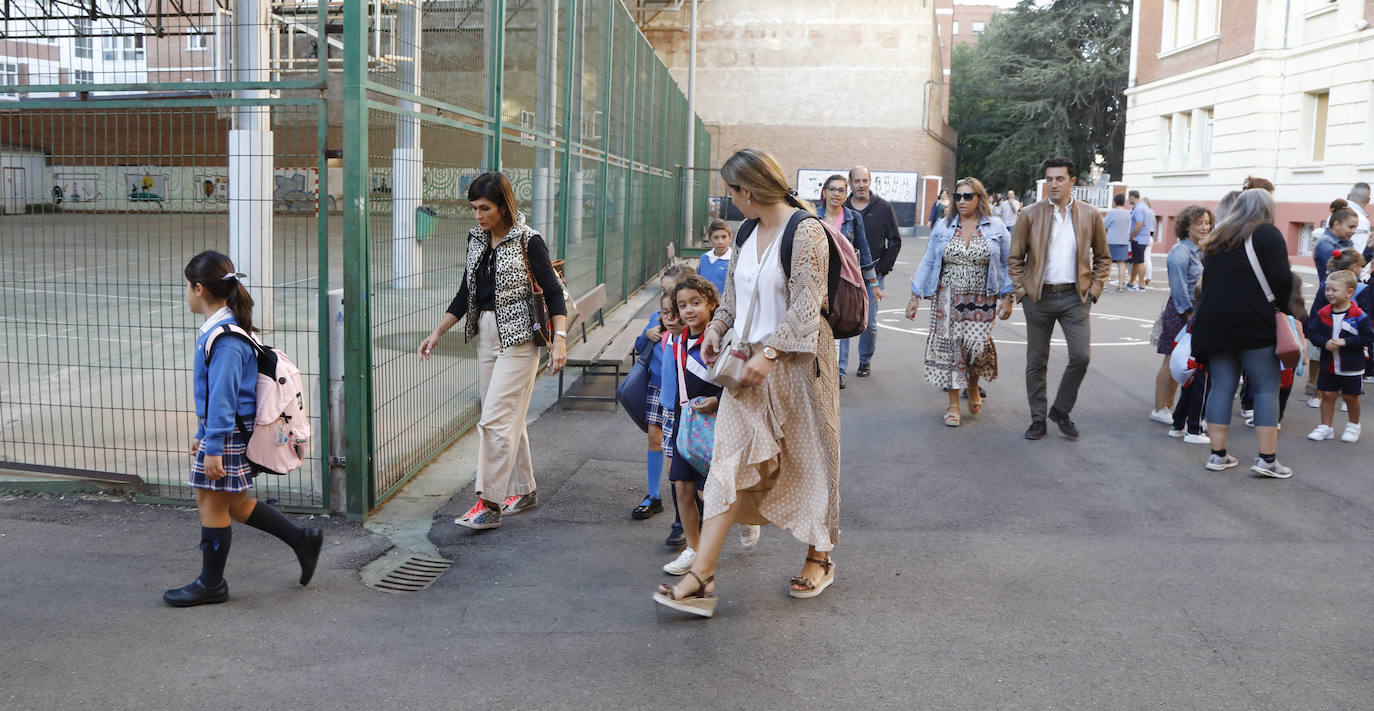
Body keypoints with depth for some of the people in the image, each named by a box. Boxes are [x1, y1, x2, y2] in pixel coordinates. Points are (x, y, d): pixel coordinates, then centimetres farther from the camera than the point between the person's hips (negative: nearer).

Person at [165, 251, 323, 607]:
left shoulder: (224, 338, -21)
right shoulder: (221, 330, 11)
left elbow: (222, 396, -23)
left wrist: (213, 447, -22)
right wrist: (202, 435, 24)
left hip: (229, 435, -10)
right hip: (226, 430, 10)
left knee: (213, 506, 4)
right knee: (233, 503, 18)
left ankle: (211, 585, 19)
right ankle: (302, 540, 24)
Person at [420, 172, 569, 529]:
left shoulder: (528, 241, -10)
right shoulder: (477, 240, 10)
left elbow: (553, 292, -10)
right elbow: (466, 294, 17)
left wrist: (560, 339, -20)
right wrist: (437, 332, 14)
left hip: (518, 338, -7)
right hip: (486, 335, 7)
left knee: (495, 419, -11)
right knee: (509, 418, 12)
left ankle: (490, 504, -7)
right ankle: (524, 491, 25)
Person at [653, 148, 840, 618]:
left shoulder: (805, 232, -14)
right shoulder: (749, 231, 10)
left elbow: (807, 306, -19)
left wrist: (769, 353, -23)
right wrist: (716, 328, 9)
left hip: (796, 362, -7)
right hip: (752, 360, 7)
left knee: (807, 458, 8)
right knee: (731, 459, -2)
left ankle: (819, 557, 29)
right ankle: (701, 575, -4)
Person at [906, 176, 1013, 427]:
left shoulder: (996, 228, 3)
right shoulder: (943, 227, 6)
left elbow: (1006, 265, 6)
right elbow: (928, 263, 8)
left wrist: (1007, 297, 0)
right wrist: (915, 296, 4)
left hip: (981, 301, -1)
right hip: (948, 300, 2)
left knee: (977, 346, -12)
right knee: (949, 348, -1)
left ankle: (973, 386, 21)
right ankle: (953, 404, 12)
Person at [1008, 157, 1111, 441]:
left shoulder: (1090, 215, 3)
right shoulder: (1029, 215, 0)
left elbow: (1103, 258, 12)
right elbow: (1015, 258, 6)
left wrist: (1094, 290, 2)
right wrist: (1022, 291, -2)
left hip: (1075, 297, 0)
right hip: (1039, 297, 0)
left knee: (1081, 356, -9)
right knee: (1037, 361, 6)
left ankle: (1061, 411, 12)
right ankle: (1038, 419, 18)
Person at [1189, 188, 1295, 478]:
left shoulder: (1217, 237, 16)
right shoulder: (1268, 234, -2)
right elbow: (1282, 279, -9)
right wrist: (1281, 308, 6)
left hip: (1214, 323, 6)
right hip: (1254, 324, -5)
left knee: (1222, 387, 8)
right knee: (1267, 388, 1)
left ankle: (1218, 454, 9)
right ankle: (1267, 458, -1)